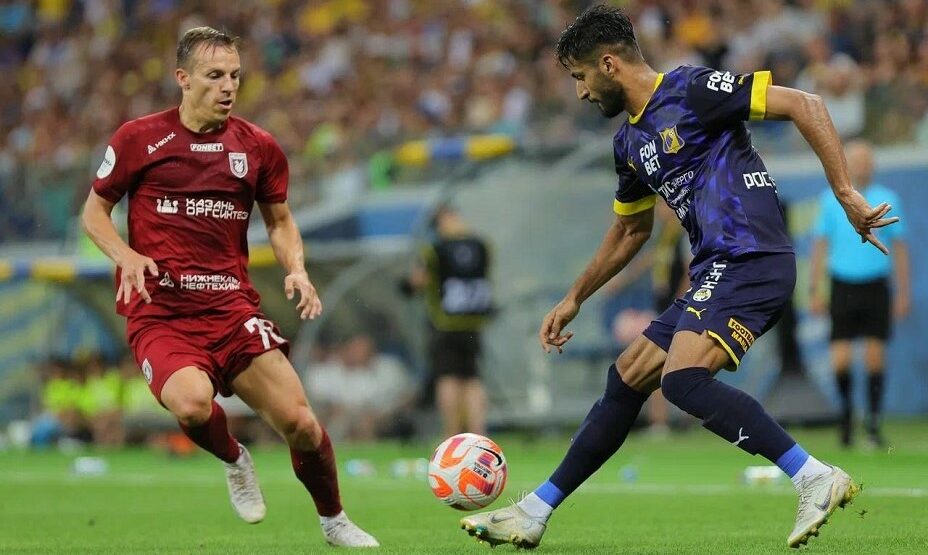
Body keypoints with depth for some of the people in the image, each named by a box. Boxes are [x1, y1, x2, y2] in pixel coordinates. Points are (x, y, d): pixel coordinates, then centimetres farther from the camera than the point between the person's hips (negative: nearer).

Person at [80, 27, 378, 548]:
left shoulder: (259, 147, 7)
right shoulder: (138, 139, 0)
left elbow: (280, 219, 21)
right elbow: (95, 211, 9)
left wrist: (296, 269, 0)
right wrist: (128, 257, -10)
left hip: (232, 306, 3)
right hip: (158, 311, -3)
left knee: (299, 421, -8)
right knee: (192, 402, -33)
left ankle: (335, 521, 20)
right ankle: (235, 461, 3)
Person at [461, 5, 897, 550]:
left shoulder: (690, 90, -8)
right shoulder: (630, 142, 19)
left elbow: (804, 105, -12)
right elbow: (631, 230, 35)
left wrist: (846, 193, -18)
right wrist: (574, 299, 38)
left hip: (751, 259, -9)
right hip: (714, 275, 9)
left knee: (682, 378, -26)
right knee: (626, 379, 13)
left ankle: (817, 479, -27)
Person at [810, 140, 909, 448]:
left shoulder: (887, 200, 6)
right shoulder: (832, 200, 5)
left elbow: (899, 248, 9)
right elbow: (820, 246, 7)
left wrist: (902, 292, 4)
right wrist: (816, 290, 2)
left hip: (877, 287, 0)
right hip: (843, 285, 0)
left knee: (875, 357, -3)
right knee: (841, 359, -7)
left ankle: (873, 423, 5)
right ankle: (845, 410, 16)